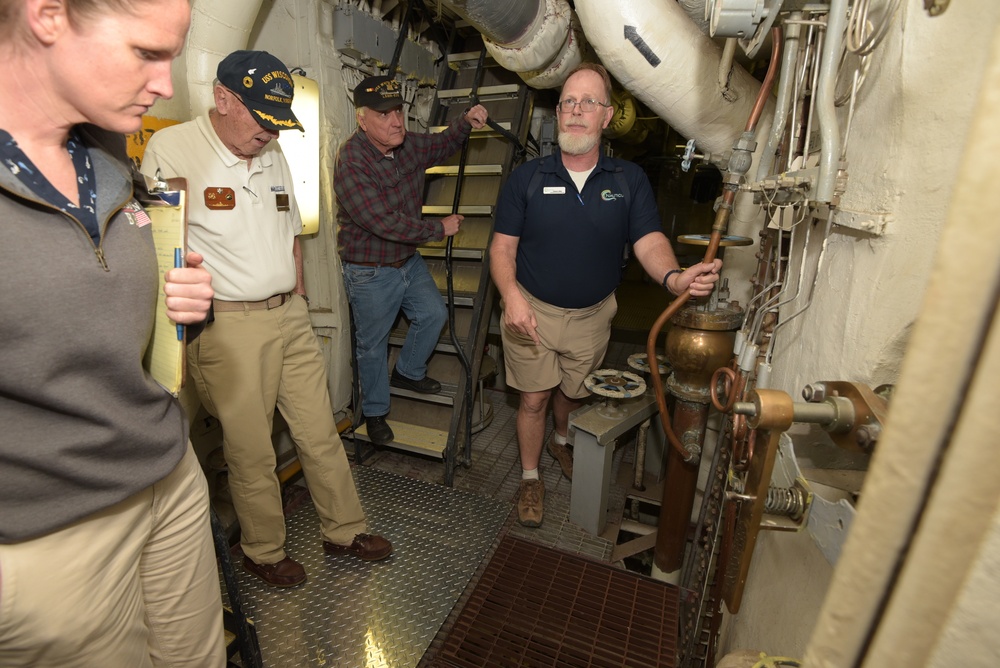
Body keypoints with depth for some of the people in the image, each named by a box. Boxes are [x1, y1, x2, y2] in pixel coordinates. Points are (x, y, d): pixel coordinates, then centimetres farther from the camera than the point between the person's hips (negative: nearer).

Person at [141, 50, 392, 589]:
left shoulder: (274, 158, 14)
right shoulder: (171, 148, -6)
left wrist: (296, 303, 14)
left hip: (290, 317, 6)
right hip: (227, 326, -5)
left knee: (321, 433, 12)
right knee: (252, 452, 6)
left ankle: (344, 531, 31)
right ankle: (263, 551, 31)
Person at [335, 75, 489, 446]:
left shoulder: (409, 145, -1)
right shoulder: (351, 163, -25)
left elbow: (441, 145, 18)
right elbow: (386, 223, -29)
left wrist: (465, 121, -2)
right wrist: (440, 228, -20)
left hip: (409, 260, 7)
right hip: (370, 272, -7)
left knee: (434, 314, 16)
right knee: (372, 345, 8)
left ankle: (407, 372, 41)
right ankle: (374, 412, 31)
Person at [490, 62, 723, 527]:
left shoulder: (629, 180, -2)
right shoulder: (527, 178, -5)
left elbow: (649, 241, -12)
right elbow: (502, 245, -7)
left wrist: (674, 277, -34)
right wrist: (510, 293, -26)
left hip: (592, 317, 2)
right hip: (531, 311, -1)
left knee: (573, 392, 22)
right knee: (533, 399, 8)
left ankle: (561, 441, 55)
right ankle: (530, 478, 32)